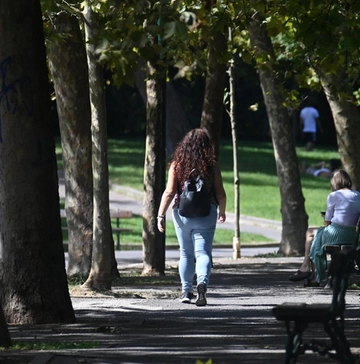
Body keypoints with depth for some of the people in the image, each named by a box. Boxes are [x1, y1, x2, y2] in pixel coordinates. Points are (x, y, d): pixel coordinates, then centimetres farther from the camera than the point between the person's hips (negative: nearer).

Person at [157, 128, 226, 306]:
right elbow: (220, 194, 0)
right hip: (206, 213, -1)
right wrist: (222, 211, 18)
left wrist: (161, 215, -4)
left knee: (186, 253, 15)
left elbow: (169, 192, -8)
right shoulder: (212, 166, -3)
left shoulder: (177, 165, -3)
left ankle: (186, 291, 22)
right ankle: (202, 282, -28)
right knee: (203, 253, -3)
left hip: (182, 213, 1)